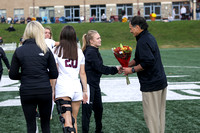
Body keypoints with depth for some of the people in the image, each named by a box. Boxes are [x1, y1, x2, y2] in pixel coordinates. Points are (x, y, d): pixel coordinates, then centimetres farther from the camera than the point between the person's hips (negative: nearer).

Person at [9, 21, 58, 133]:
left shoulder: (19, 51, -4)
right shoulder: (46, 50, -5)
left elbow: (13, 75, -1)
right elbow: (54, 74, -3)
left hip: (27, 92, 0)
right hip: (45, 91, 0)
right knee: (46, 124, 15)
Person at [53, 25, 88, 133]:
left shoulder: (57, 50, 2)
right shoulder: (79, 52, 11)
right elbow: (82, 73, 12)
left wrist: (52, 90, 4)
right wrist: (85, 91, 18)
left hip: (62, 87, -4)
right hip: (77, 87, 4)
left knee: (67, 122, -15)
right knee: (74, 120, 16)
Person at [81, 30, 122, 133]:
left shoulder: (94, 51, 14)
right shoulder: (91, 52, -17)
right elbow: (100, 68, -20)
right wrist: (115, 70, -16)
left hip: (94, 84, 10)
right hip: (88, 85, -10)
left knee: (98, 108, 16)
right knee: (87, 109, -4)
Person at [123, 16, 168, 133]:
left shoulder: (143, 41, -18)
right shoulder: (150, 37, 14)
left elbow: (148, 62, -27)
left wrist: (132, 70, -16)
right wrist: (127, 65, 12)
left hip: (151, 84, -10)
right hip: (161, 81, 10)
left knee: (151, 115, -3)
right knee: (160, 113, 16)